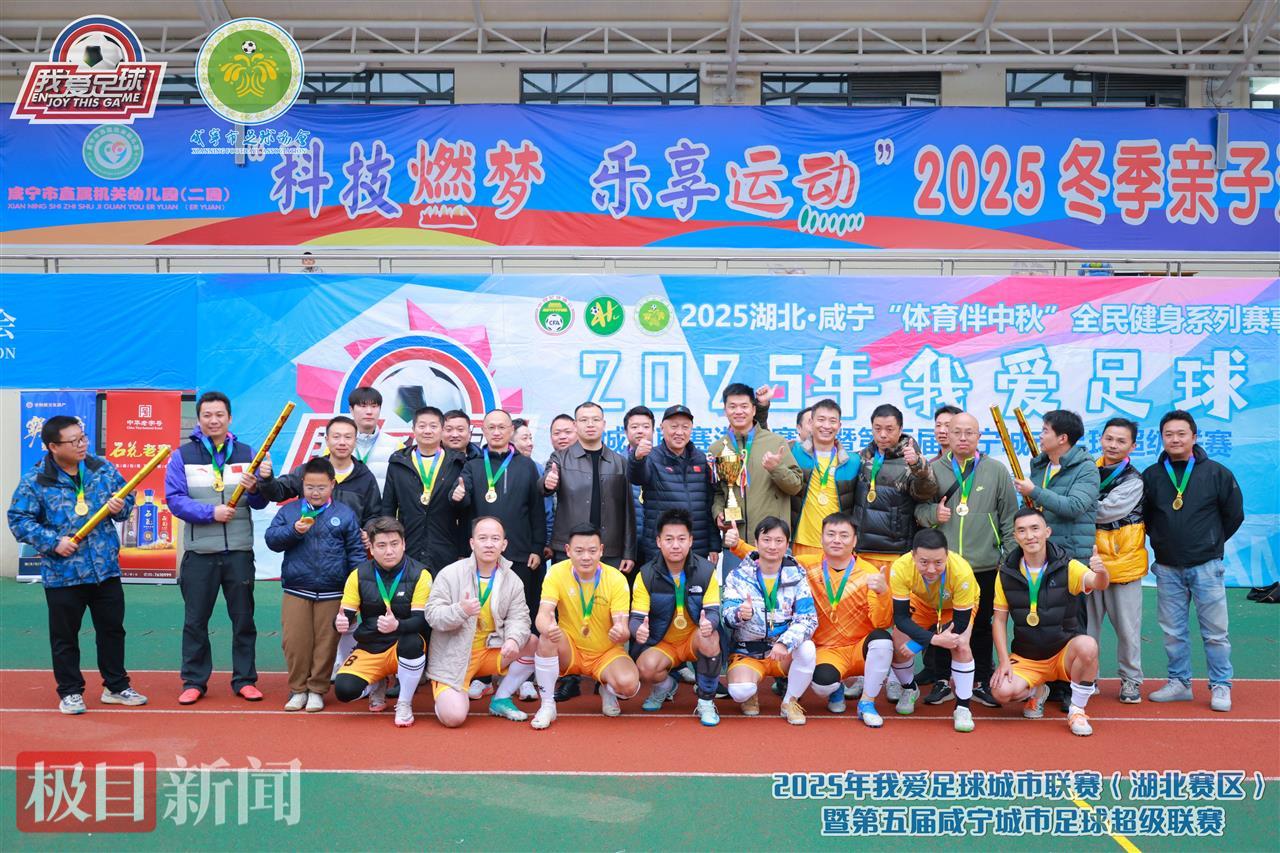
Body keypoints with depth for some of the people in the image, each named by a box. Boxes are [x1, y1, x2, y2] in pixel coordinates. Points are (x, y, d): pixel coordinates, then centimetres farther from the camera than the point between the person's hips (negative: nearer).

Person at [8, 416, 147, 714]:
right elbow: (19, 520, -7)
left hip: (106, 568, 3)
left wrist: (121, 507, -11)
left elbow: (127, 497, 12)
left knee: (112, 630, 12)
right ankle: (70, 692, 23)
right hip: (62, 574, -3)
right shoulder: (35, 481, -9)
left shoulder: (103, 468, 2)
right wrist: (53, 541, -17)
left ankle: (116, 687, 26)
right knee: (65, 636, 8)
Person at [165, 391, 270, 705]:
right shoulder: (183, 455, 2)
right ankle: (194, 681, 19)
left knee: (243, 619, 7)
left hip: (239, 551, 1)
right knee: (195, 621, 8)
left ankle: (244, 679, 17)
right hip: (199, 552, -1)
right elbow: (174, 499, -8)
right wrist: (210, 512, -19)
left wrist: (255, 488, -18)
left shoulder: (247, 453, 6)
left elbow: (260, 504, 3)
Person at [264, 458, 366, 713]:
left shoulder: (345, 514, 3)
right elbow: (271, 539, 1)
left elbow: (356, 552, 4)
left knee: (326, 643, 5)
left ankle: (317, 690, 19)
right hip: (296, 592, 1)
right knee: (294, 642, 3)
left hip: (332, 594, -1)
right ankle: (297, 689, 18)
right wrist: (293, 531, -17)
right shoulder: (289, 510, 7)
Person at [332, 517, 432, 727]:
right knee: (344, 690, -23)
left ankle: (404, 703, -10)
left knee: (413, 642, -37)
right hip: (368, 650, 3)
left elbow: (422, 621, -18)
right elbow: (345, 615, -4)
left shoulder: (419, 574, -12)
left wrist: (397, 625, -40)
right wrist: (340, 622, -29)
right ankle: (378, 684, 16)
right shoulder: (359, 575, -3)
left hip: (403, 647, -2)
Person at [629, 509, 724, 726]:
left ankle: (706, 701, -12)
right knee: (645, 667, -31)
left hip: (695, 638, 0)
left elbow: (713, 611, -14)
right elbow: (637, 617, -13)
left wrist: (708, 623, -40)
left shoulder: (706, 570, -10)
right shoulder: (646, 575, -10)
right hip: (661, 643, 0)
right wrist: (638, 630, -38)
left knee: (708, 638, -35)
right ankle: (665, 686, 10)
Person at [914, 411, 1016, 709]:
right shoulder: (934, 469, 5)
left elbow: (1009, 516, 6)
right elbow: (919, 508, 10)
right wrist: (932, 513, -12)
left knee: (981, 625, 9)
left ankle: (981, 681, 22)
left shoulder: (996, 469, 4)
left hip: (984, 564, 0)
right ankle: (942, 681, 19)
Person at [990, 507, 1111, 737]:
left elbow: (1097, 583, -29)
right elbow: (999, 619, 1)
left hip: (1064, 653, -1)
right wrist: (1004, 661, -9)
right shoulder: (1006, 573, -4)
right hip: (1025, 657, 2)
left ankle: (1077, 711, -12)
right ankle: (1036, 692, 12)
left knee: (1088, 646, -35)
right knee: (1002, 690, -26)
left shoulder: (1067, 567, -10)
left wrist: (1101, 572, -54)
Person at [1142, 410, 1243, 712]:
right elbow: (1143, 516, 15)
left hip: (1205, 566, -3)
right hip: (1167, 568, 3)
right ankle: (1179, 682, 21)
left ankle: (1220, 686, 13)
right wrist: (1162, 540, 9)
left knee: (1215, 631, 2)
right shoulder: (1151, 476, 3)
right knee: (1172, 631, 9)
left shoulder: (1216, 472, -3)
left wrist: (1212, 542, 8)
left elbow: (1234, 514, 5)